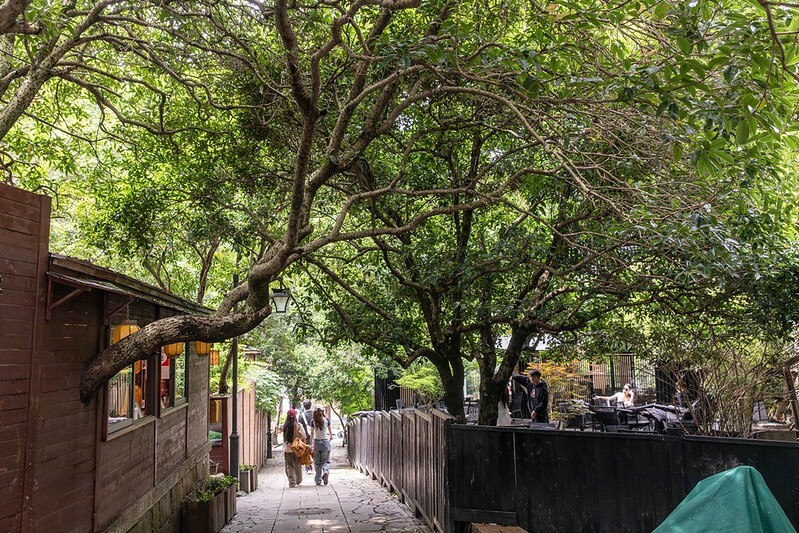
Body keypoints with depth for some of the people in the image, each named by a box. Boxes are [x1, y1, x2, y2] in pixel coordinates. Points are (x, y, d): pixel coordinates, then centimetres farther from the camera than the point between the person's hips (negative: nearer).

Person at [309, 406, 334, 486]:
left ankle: (318, 480, 8)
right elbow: (330, 431, 10)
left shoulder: (313, 422, -4)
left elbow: (312, 434, -3)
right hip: (325, 441, 0)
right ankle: (326, 472, -22)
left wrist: (311, 444, 6)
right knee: (326, 461, 8)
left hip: (316, 442, 0)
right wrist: (330, 437, 29)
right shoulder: (326, 420, -2)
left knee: (317, 463, 9)